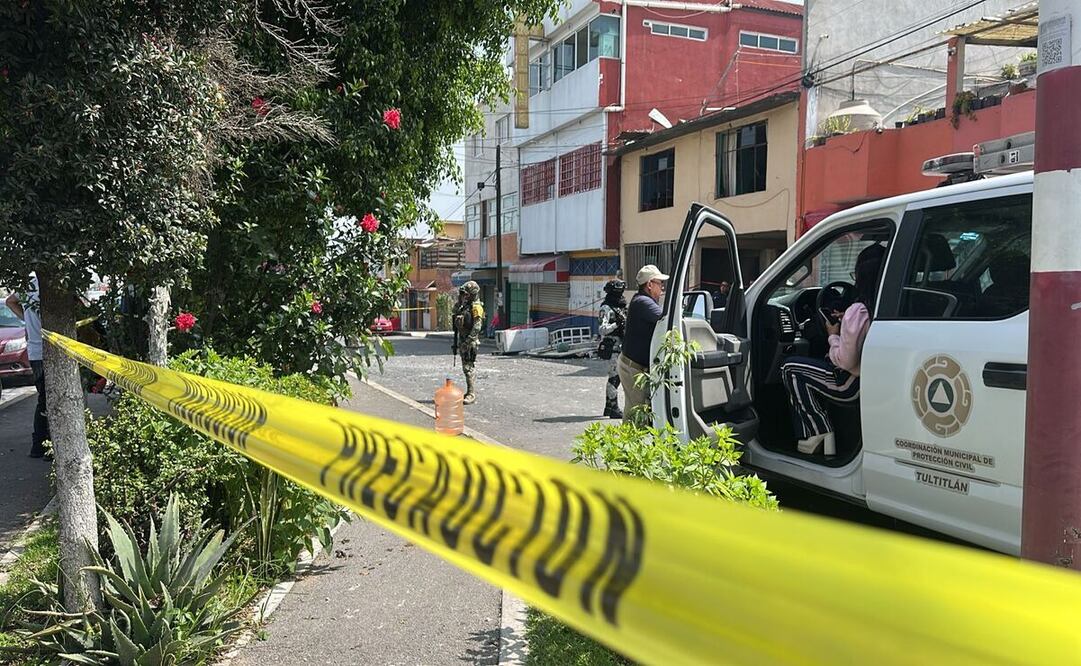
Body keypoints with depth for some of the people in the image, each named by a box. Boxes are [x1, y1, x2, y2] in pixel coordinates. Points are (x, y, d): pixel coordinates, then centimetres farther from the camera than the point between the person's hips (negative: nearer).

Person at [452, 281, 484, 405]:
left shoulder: (476, 307, -12)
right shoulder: (463, 306, 15)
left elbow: (477, 327, -19)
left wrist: (468, 342, -22)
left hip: (470, 341, -9)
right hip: (462, 340, 9)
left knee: (469, 368, -10)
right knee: (466, 368, 12)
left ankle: (472, 395, -8)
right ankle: (470, 392, 20)